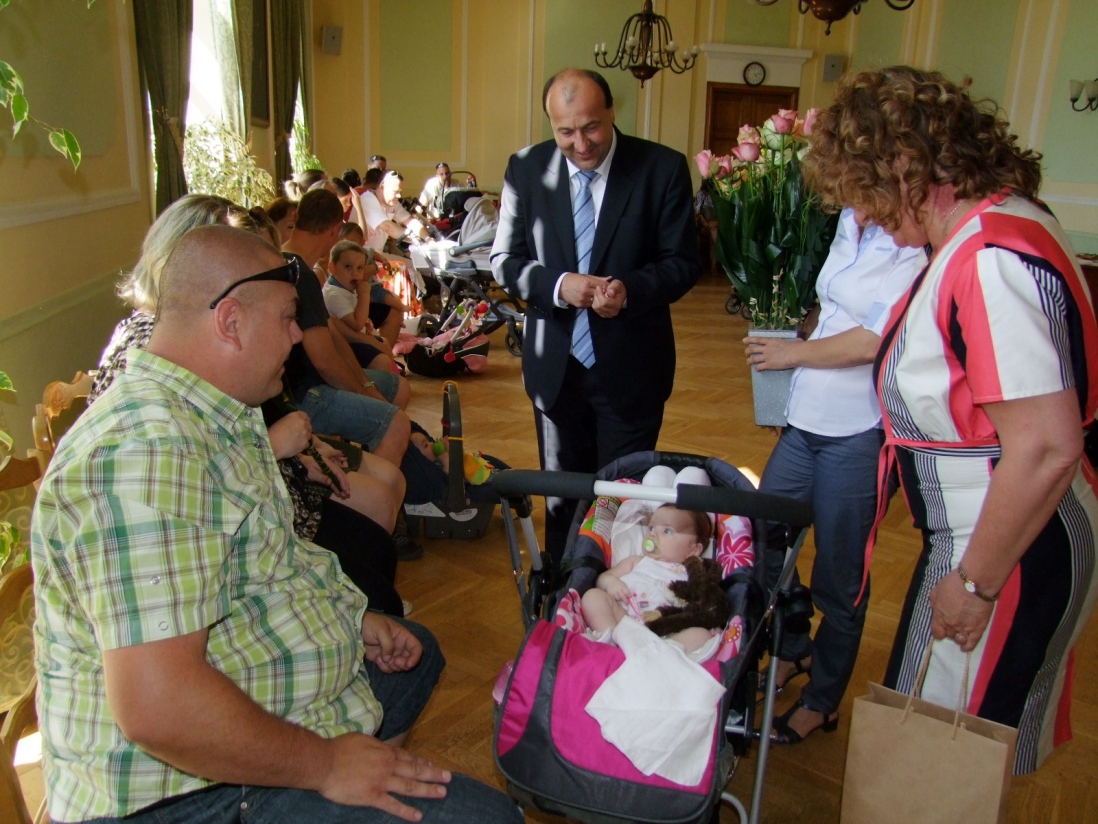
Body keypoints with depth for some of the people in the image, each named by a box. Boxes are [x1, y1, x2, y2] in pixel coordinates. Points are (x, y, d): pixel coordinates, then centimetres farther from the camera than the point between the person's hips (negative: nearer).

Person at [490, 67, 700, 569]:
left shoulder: (662, 169, -8)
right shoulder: (526, 169, -2)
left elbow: (682, 263, -6)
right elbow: (504, 260, 0)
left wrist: (630, 289, -26)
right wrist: (558, 284, -20)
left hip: (631, 367, -2)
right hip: (555, 365, 2)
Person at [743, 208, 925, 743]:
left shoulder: (913, 244, -17)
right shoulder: (851, 222, 7)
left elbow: (877, 340, -21)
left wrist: (795, 353, -8)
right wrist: (796, 348, 1)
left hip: (859, 433, -8)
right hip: (808, 419, 8)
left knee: (838, 579, 8)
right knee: (760, 538, 18)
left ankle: (822, 702, 30)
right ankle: (793, 651, 42)